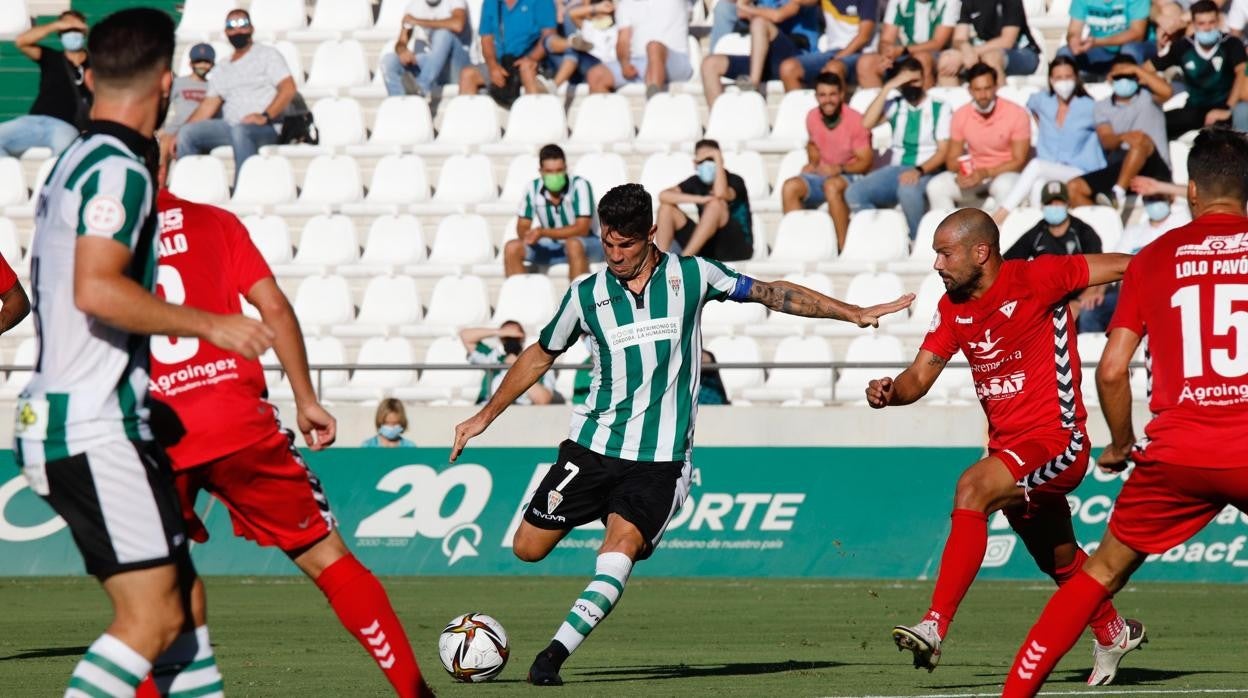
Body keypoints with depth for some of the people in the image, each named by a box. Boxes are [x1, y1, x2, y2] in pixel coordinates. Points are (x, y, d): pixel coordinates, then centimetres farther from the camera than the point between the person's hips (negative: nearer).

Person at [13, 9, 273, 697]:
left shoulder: (73, 162, 17)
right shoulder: (119, 168, -13)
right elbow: (97, 290, -26)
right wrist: (207, 324, -21)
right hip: (97, 428, -10)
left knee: (180, 598, 11)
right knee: (152, 619, -13)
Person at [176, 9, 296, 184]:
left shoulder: (267, 55, 8)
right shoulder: (221, 70, 24)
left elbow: (288, 89, -5)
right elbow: (208, 106, 19)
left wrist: (265, 117, -19)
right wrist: (178, 136, 5)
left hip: (265, 129, -6)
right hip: (230, 127, 6)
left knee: (240, 131, -39)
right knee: (187, 132, -13)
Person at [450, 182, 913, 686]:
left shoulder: (691, 276, -1)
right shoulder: (586, 295, 2)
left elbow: (770, 293, 9)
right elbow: (540, 356, 17)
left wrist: (854, 314, 8)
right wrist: (486, 415, 19)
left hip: (660, 457, -2)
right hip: (593, 445, 3)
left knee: (622, 544, -24)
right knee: (528, 548, 0)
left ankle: (556, 652, -26)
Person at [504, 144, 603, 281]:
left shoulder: (579, 186, -19)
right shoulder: (533, 189, -7)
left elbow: (582, 229, -24)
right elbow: (522, 226, 1)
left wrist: (544, 232, -31)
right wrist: (530, 235, -25)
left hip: (587, 245, -5)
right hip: (553, 246, 5)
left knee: (573, 244, -38)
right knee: (511, 248, -13)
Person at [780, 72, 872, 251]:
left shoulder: (854, 120, -14)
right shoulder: (812, 117, 3)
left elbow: (865, 161, -12)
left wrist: (839, 169, -26)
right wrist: (813, 164, 4)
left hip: (850, 176, -6)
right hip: (822, 175, 6)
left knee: (832, 185, -39)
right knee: (790, 187, -21)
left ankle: (844, 247, -36)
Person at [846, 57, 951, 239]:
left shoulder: (940, 109, 4)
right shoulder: (895, 106, 14)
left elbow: (943, 152, -4)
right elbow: (867, 124, -4)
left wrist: (919, 171, -23)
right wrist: (887, 88, -5)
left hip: (927, 172, -4)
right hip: (897, 170, 4)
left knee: (908, 190, -41)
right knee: (854, 193, -22)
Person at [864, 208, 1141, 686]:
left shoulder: (1037, 279, -14)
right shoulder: (953, 308, 5)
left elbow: (1127, 268, -9)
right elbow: (921, 375, 3)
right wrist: (890, 392, -17)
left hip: (1056, 441, -8)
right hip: (1007, 444, 8)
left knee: (973, 488, -32)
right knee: (1060, 563, 22)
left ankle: (935, 627, -38)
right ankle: (1112, 633, 50)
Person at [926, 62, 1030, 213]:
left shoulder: (1016, 114, -12)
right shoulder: (961, 115, -1)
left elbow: (1019, 161, -12)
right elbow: (952, 159, 4)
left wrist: (986, 173, -26)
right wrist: (961, 171, -21)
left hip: (1004, 173, -4)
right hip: (972, 173, 4)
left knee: (1004, 186, -39)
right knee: (936, 187, -21)